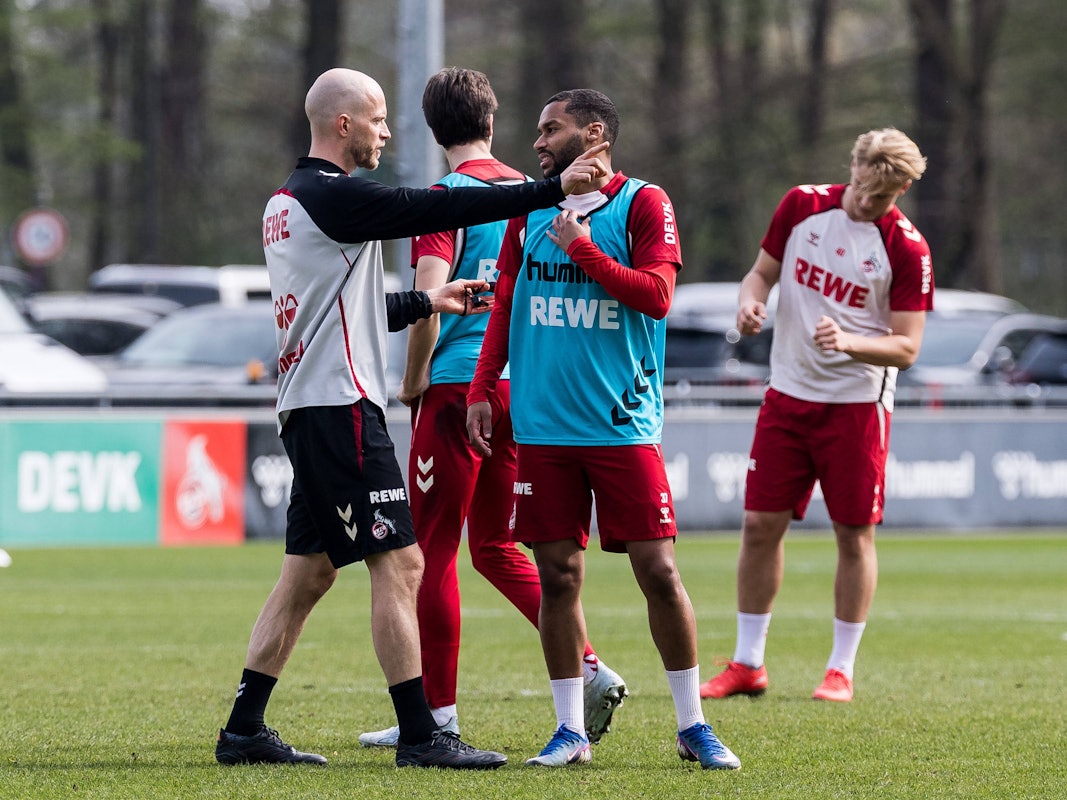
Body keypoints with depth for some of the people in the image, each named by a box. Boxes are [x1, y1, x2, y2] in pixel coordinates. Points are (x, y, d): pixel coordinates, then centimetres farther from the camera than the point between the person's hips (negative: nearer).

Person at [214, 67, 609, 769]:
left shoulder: (288, 201, 18)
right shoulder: (332, 196, -13)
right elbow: (436, 210, -18)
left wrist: (426, 303, 28)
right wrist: (554, 189, -16)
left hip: (308, 410, 10)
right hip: (341, 404, -10)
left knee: (309, 571, 12)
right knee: (398, 561, -8)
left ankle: (244, 730, 12)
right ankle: (420, 736, -9)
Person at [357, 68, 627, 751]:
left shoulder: (446, 196, -9)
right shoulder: (527, 191, 11)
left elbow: (429, 297, -20)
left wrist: (414, 378, -6)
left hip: (458, 386, -7)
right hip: (521, 385, 7)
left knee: (434, 547, 1)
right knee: (496, 547, 16)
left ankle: (439, 713, 1)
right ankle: (591, 669, 2)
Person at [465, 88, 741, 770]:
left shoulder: (642, 204, -1)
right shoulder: (530, 211, 13)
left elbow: (657, 295, -12)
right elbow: (504, 308, 17)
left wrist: (583, 249, -16)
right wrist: (481, 389, 9)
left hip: (624, 425, -4)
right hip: (543, 425, 4)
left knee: (659, 572, -5)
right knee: (558, 575, 3)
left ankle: (693, 724, 5)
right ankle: (571, 728, 10)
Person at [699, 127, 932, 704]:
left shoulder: (906, 250, -11)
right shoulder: (803, 205, -1)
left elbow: (906, 347, -11)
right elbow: (763, 270, 12)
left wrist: (848, 342, -28)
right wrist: (751, 301, -10)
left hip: (857, 403, -3)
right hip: (788, 393, 3)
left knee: (855, 534, 1)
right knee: (760, 524, 2)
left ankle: (842, 669, 12)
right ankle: (747, 663, 11)